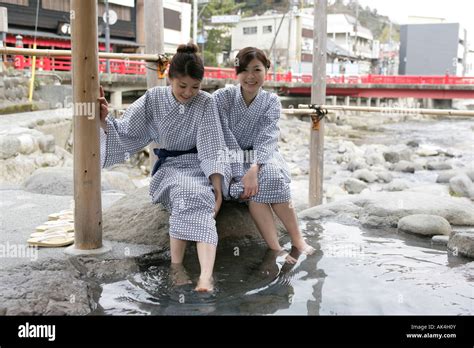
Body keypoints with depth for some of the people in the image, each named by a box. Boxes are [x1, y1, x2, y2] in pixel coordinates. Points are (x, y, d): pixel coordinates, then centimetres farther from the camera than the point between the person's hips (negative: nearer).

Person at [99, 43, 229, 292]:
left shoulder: (205, 104, -6)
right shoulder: (153, 99, -2)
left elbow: (212, 148, -10)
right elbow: (126, 134, 3)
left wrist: (217, 188, -18)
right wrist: (104, 120, -16)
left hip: (200, 165, -1)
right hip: (169, 166, 1)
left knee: (196, 198, -34)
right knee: (186, 192, -35)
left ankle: (206, 276, -49)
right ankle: (176, 266, -28)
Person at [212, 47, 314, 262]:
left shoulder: (271, 102, -2)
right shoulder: (221, 98, -8)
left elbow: (266, 140, -16)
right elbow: (225, 141, -16)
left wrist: (254, 170, -35)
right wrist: (241, 176, -28)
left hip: (261, 159, 2)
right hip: (230, 162, -2)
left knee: (272, 177, -32)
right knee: (254, 187, -33)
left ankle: (297, 239, -22)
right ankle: (275, 249, -31)